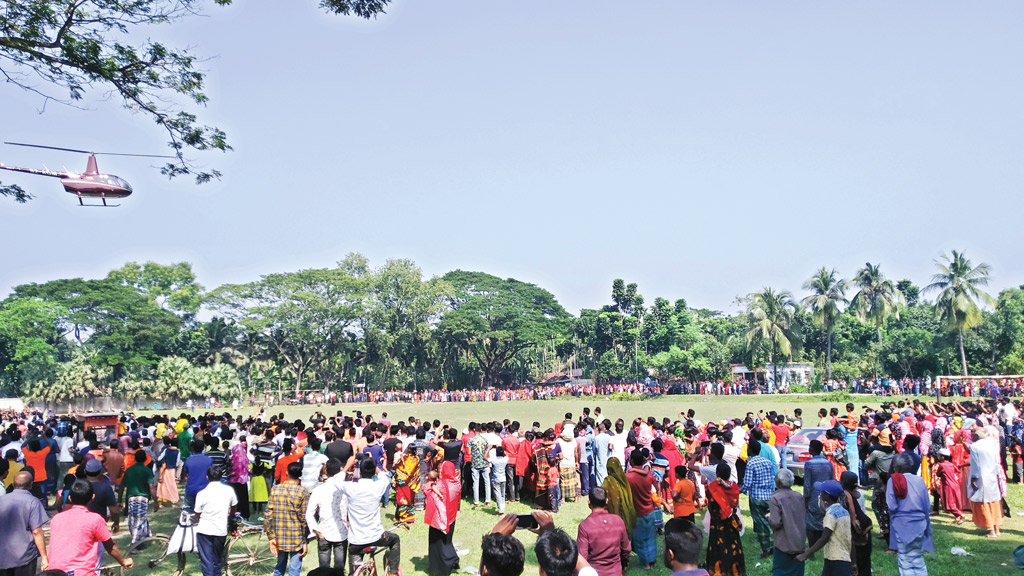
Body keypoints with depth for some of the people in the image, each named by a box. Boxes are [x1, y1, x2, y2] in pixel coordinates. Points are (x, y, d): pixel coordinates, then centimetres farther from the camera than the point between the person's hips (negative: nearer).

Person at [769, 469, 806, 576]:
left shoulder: (775, 499, -14)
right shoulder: (799, 496, 2)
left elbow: (776, 523, -19)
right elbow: (806, 518, 10)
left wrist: (769, 517, 0)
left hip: (783, 544, -5)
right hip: (800, 543, 5)